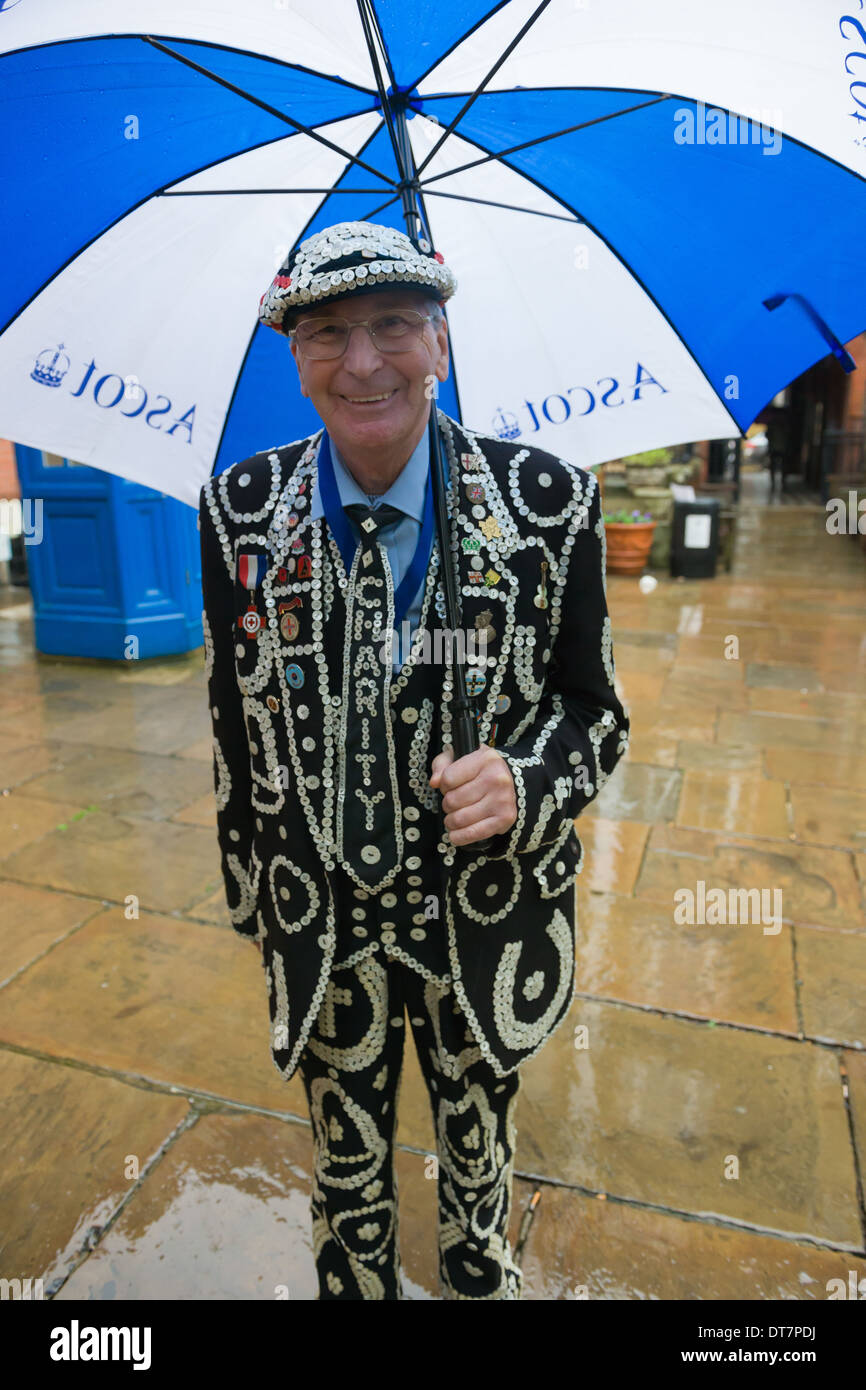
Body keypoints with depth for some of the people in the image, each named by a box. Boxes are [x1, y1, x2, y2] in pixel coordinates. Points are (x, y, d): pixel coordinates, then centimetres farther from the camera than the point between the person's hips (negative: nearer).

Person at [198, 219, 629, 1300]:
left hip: (489, 924, 0)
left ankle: (480, 1279, 59)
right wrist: (249, 888, 7)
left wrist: (524, 781, -25)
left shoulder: (550, 503, -12)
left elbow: (594, 706, -4)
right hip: (319, 927, 1)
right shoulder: (238, 512, -7)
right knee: (347, 1169, 24)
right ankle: (354, 1284, 56)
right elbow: (233, 720, 2)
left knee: (479, 1157, 26)